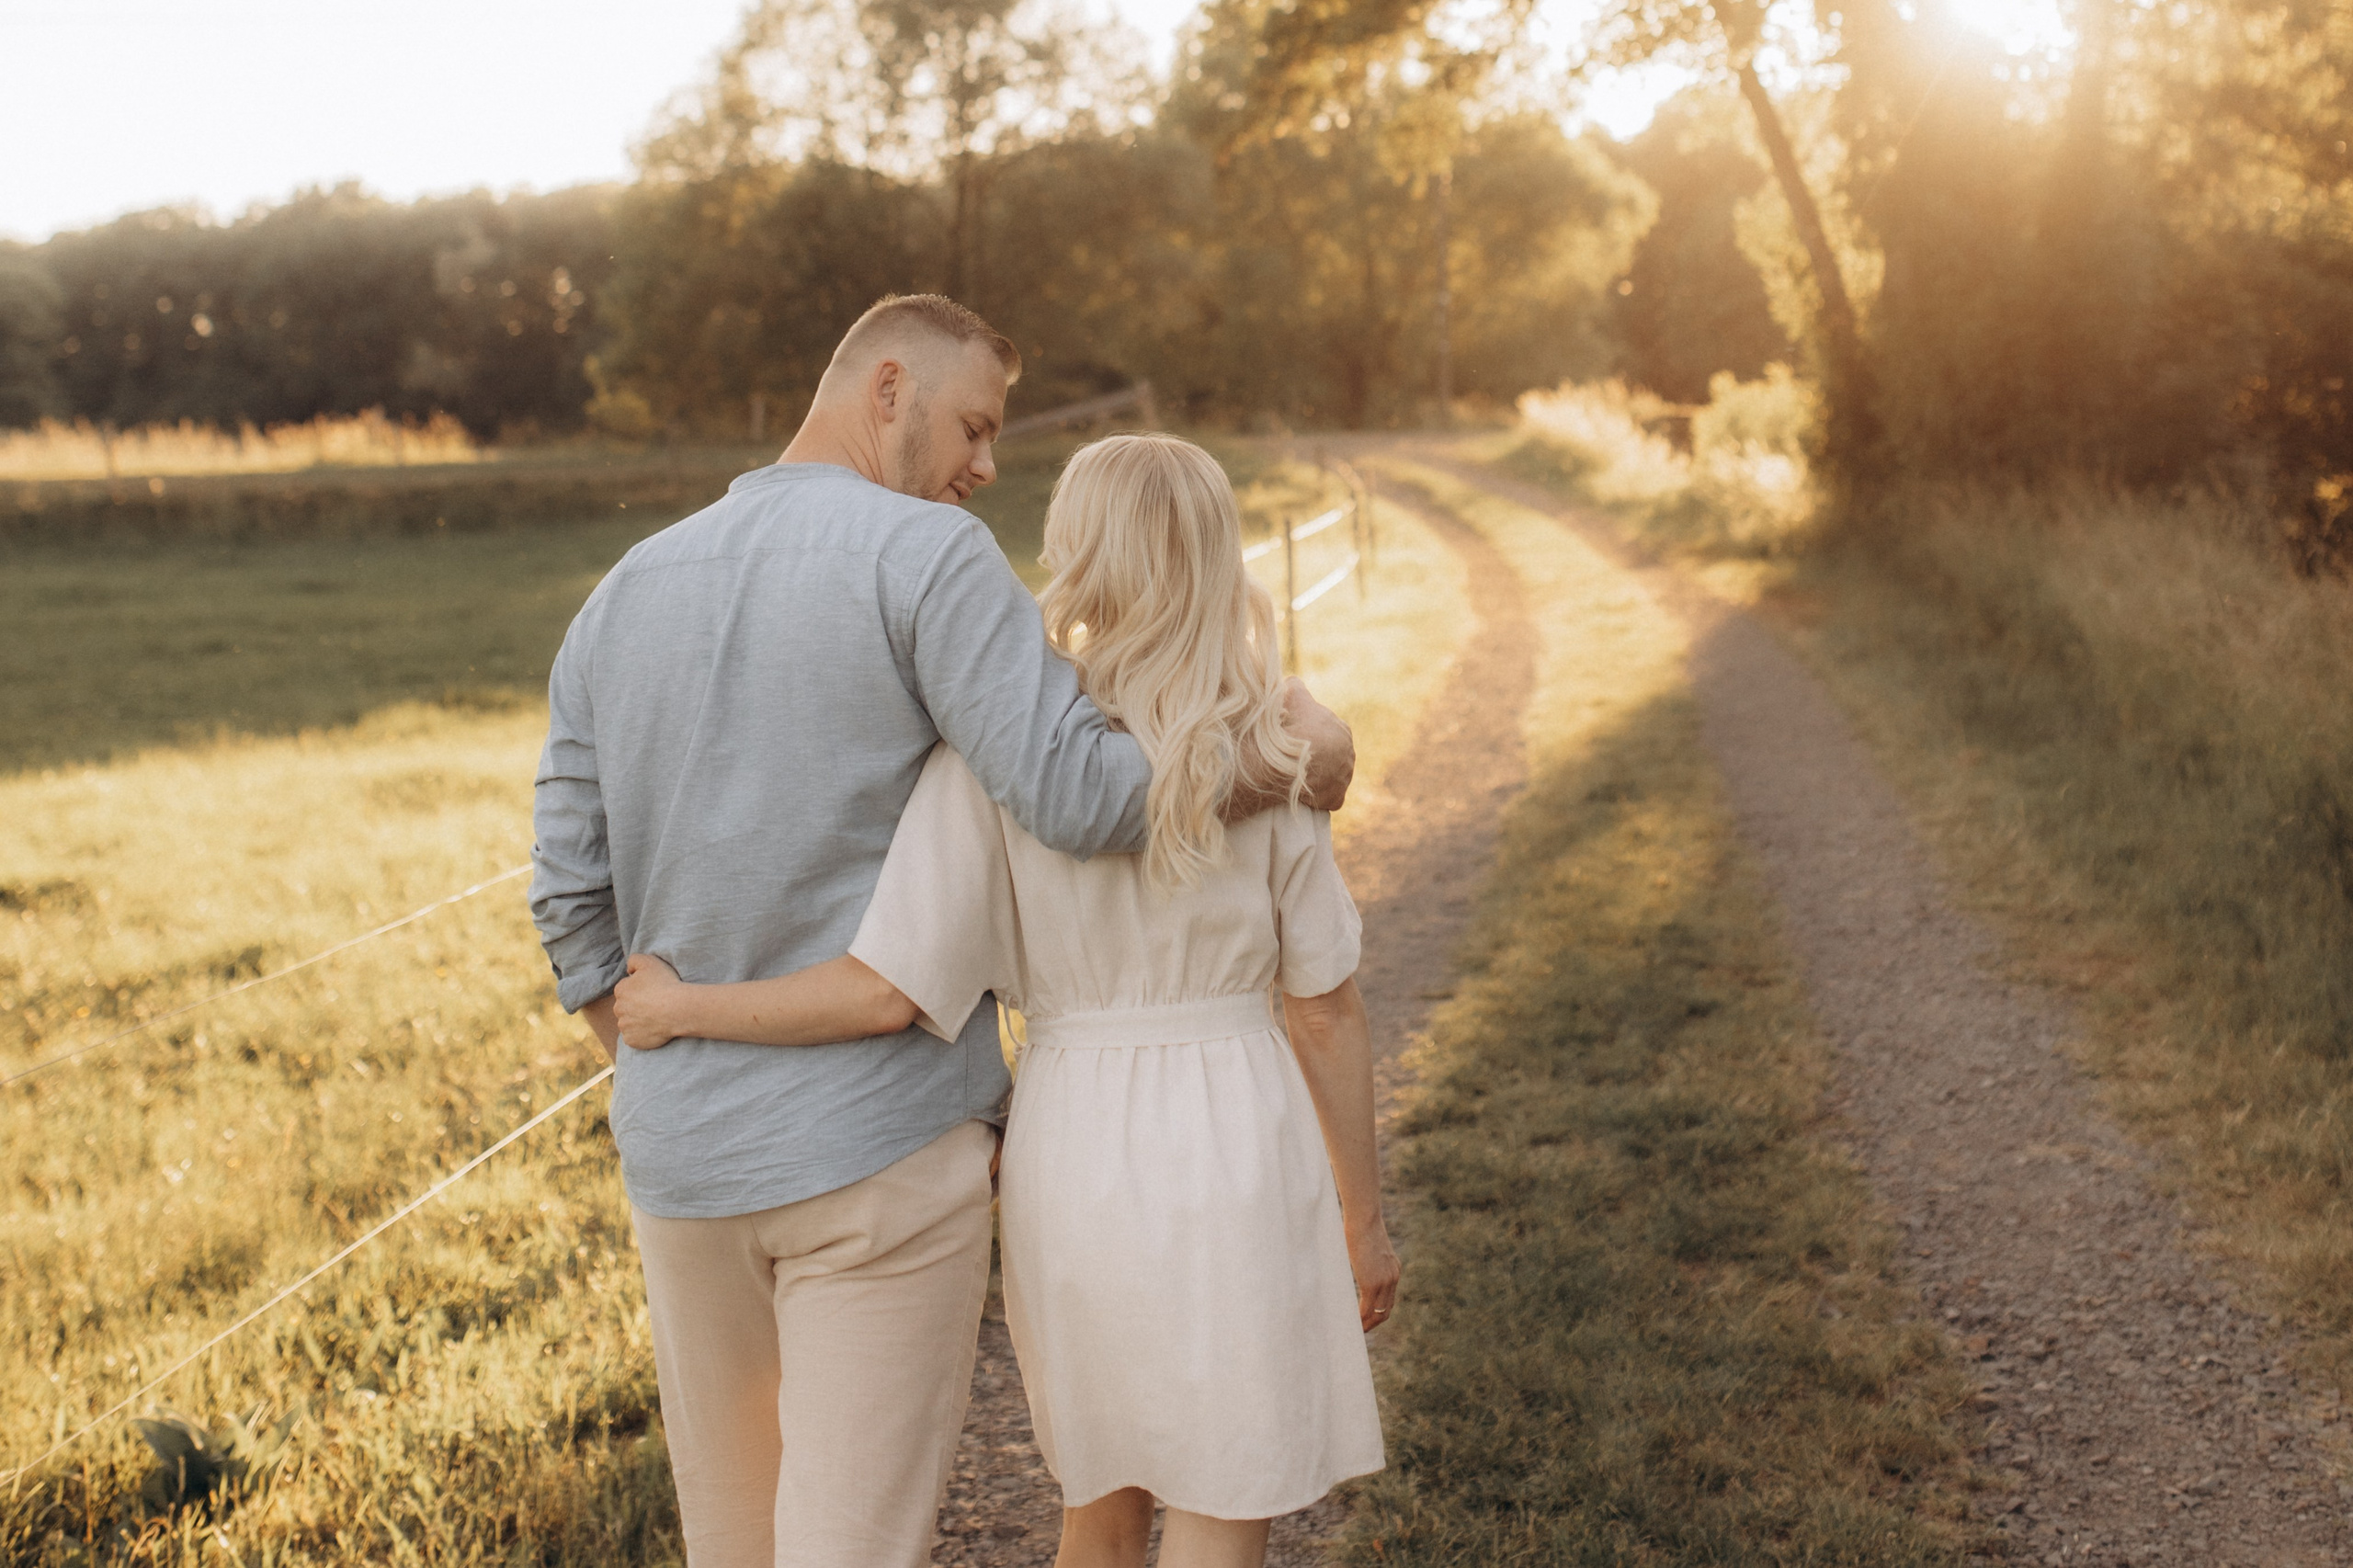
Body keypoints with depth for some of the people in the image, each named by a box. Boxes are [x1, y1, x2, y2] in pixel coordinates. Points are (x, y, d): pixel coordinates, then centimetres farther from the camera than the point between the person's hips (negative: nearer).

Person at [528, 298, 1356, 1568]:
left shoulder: (623, 598, 8)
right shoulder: (926, 558, -11)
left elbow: (575, 905, 6)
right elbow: (1078, 796, -22)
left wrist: (682, 1107, 15)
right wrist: (1296, 759, -6)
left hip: (684, 1160, 6)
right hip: (884, 1152, -6)